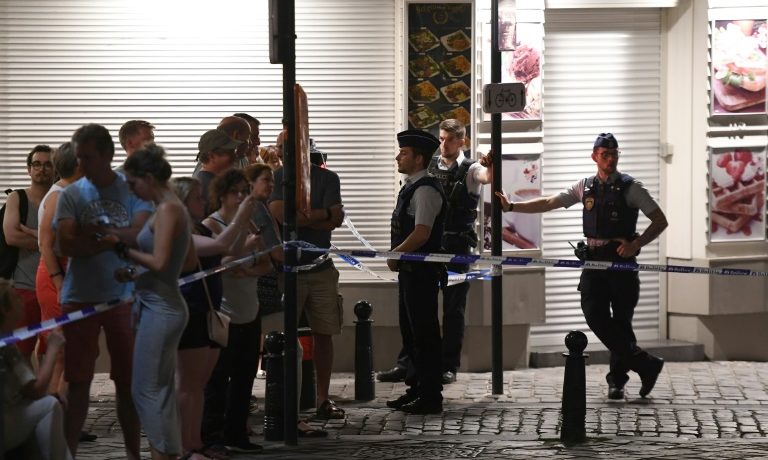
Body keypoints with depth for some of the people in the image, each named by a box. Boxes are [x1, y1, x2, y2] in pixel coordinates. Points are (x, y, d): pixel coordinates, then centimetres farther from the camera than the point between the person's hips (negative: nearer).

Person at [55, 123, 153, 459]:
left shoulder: (133, 190, 1)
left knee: (128, 380, 7)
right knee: (78, 381, 2)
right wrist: (114, 239, -14)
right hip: (80, 297, 0)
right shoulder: (70, 195, 2)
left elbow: (140, 235, -14)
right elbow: (66, 244, -11)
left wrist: (94, 232, -15)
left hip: (124, 297, 0)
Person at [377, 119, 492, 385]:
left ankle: (449, 366, 10)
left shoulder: (469, 170, -4)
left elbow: (488, 177, -26)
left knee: (454, 308, 3)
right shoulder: (429, 166, 8)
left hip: (457, 247, -3)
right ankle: (405, 364, 8)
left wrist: (490, 166, -49)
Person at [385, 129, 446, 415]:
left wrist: (395, 255, -14)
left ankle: (430, 397, -1)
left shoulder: (426, 190, -16)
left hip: (421, 271, -10)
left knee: (424, 332, -5)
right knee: (410, 330, 15)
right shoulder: (412, 188, 15)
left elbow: (421, 233, -22)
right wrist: (396, 257, 10)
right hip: (410, 270, 10)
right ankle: (417, 389, 24)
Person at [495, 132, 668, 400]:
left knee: (620, 320, 0)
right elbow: (548, 203, 11)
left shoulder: (630, 187, 0)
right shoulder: (585, 187, 12)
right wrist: (512, 206, 3)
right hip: (593, 259, 4)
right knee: (595, 315, -9)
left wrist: (635, 244, -11)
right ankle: (645, 365, -2)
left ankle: (617, 378, 12)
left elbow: (660, 220, 0)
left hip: (620, 259, -4)